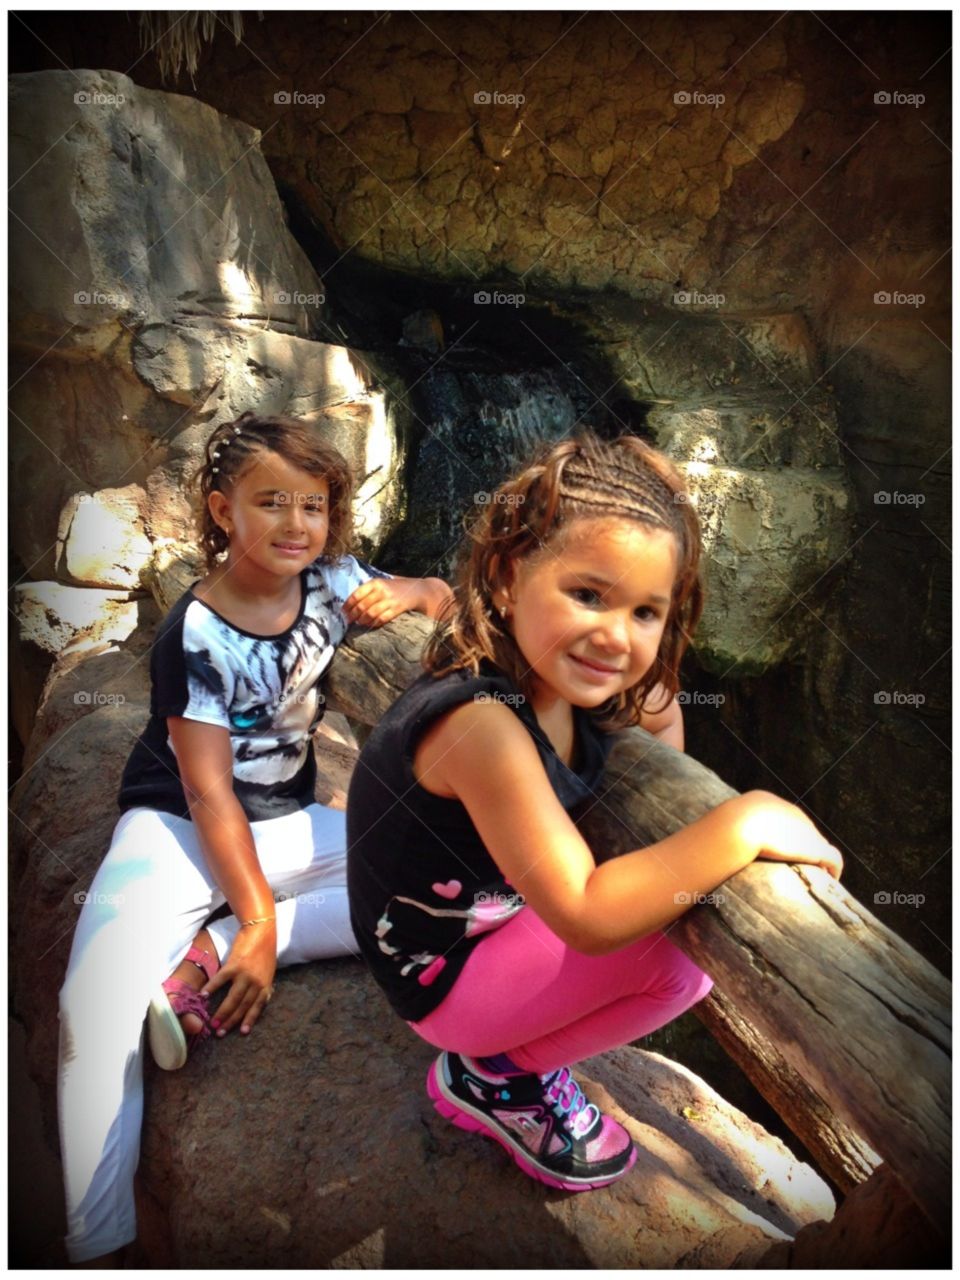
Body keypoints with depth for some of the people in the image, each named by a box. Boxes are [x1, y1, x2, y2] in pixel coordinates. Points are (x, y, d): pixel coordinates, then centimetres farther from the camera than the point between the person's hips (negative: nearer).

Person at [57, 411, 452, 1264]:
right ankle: (98, 1244, -5)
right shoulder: (196, 636, -15)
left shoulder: (330, 582, -3)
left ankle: (210, 959, -18)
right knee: (96, 1018, -25)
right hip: (175, 828, -4)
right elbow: (206, 791, -17)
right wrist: (257, 917, -21)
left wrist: (407, 595, -14)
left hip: (285, 825, 4)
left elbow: (441, 598, 11)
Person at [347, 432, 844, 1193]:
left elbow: (656, 700, 12)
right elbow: (585, 918, -35)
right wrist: (741, 826, -35)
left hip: (502, 920, 8)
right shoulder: (483, 722, -36)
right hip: (446, 977, -8)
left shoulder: (563, 677, -11)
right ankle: (497, 1077, 3)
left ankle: (518, 1056, 15)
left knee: (703, 926, 10)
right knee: (677, 952, -20)